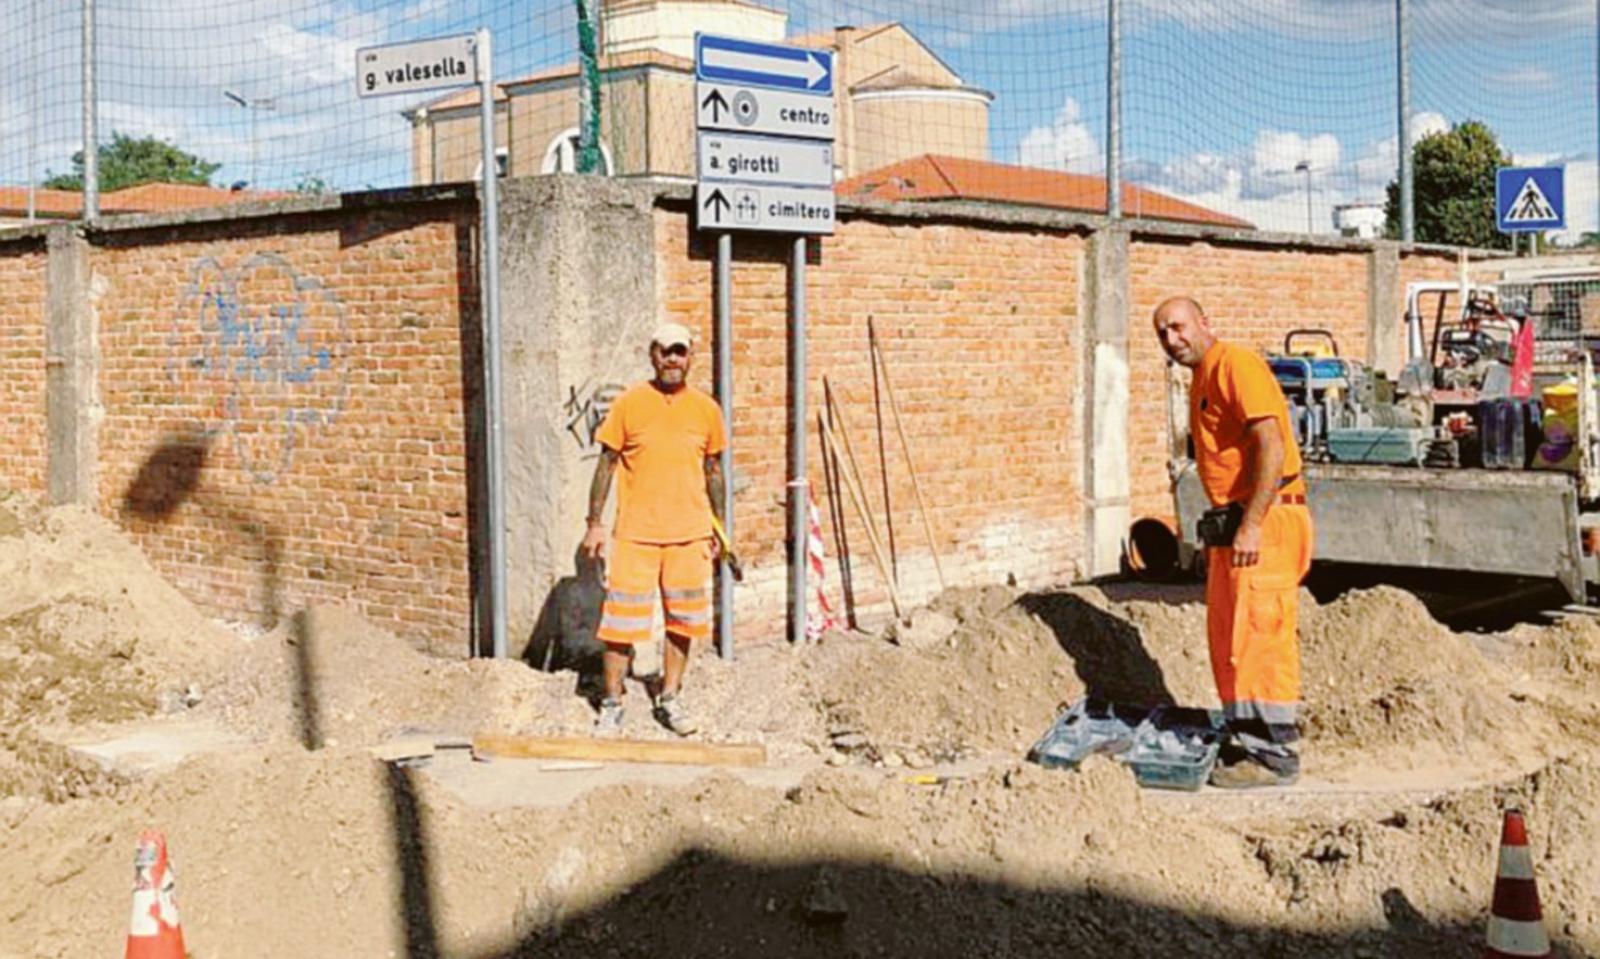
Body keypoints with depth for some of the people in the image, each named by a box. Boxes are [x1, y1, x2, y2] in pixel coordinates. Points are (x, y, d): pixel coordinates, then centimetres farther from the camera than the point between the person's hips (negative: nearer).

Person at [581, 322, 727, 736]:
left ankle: (669, 698, 24)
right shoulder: (629, 404, -2)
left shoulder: (706, 409, 5)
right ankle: (612, 703, 12)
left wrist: (718, 528, 14)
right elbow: (606, 463, 2)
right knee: (621, 620, -1)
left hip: (689, 535, 3)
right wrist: (595, 523, -2)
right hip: (635, 534, -3)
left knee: (682, 620, 9)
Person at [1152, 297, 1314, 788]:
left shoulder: (1236, 365, -11)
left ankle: (1274, 756, -3)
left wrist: (1251, 525, -25)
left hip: (1264, 521, -10)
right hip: (1231, 523, 10)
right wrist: (1219, 531, 21)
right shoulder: (1202, 381, 20)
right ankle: (1242, 744, 21)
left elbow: (1272, 446, -21)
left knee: (1260, 636, -8)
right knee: (1227, 637, 12)